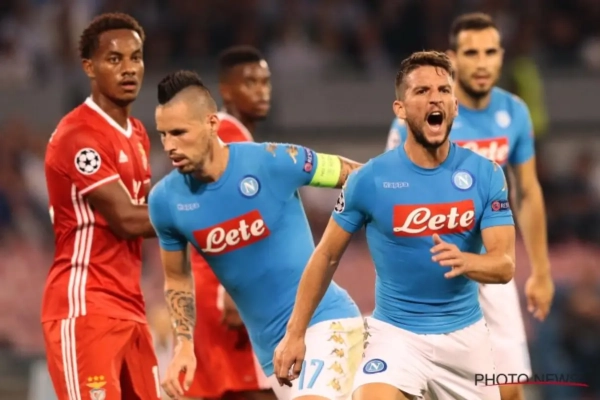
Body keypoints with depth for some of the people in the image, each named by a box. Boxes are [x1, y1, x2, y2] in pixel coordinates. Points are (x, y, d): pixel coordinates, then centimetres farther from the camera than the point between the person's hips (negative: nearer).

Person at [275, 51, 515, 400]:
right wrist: (295, 333, 3)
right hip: (396, 332, -3)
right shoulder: (370, 180, -10)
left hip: (465, 333, 3)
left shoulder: (485, 175, -6)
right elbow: (326, 256, 2)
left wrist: (465, 261, -35)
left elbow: (505, 264, -12)